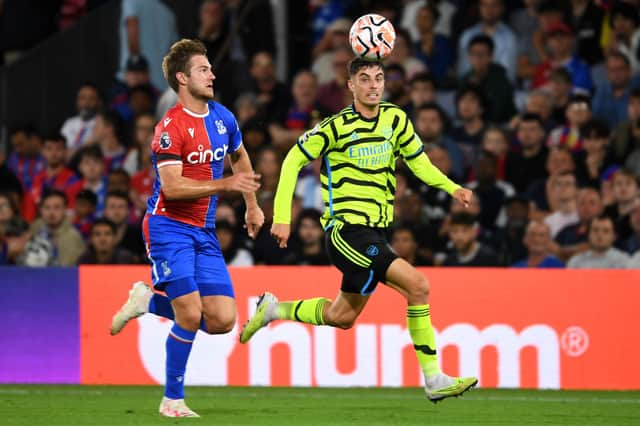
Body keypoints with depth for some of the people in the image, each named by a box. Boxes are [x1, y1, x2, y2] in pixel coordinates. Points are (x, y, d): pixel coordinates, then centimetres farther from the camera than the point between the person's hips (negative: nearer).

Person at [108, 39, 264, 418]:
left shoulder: (223, 118, 7)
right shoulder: (170, 127, -14)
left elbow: (240, 156, 29)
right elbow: (172, 187, -22)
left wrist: (252, 205, 27)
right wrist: (225, 184, -26)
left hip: (205, 232, 7)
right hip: (169, 227, -7)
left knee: (222, 320, -3)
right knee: (190, 315, -15)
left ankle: (149, 301, 20)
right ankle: (173, 400, 1)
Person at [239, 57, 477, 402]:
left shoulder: (395, 119, 6)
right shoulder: (337, 126, -9)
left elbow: (419, 162, 17)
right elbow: (293, 161, -3)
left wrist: (451, 188, 0)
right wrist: (282, 217, -7)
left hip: (373, 232, 7)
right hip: (346, 229, -7)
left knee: (342, 317, 15)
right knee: (417, 285, -19)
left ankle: (274, 310, 35)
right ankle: (433, 380, -14)